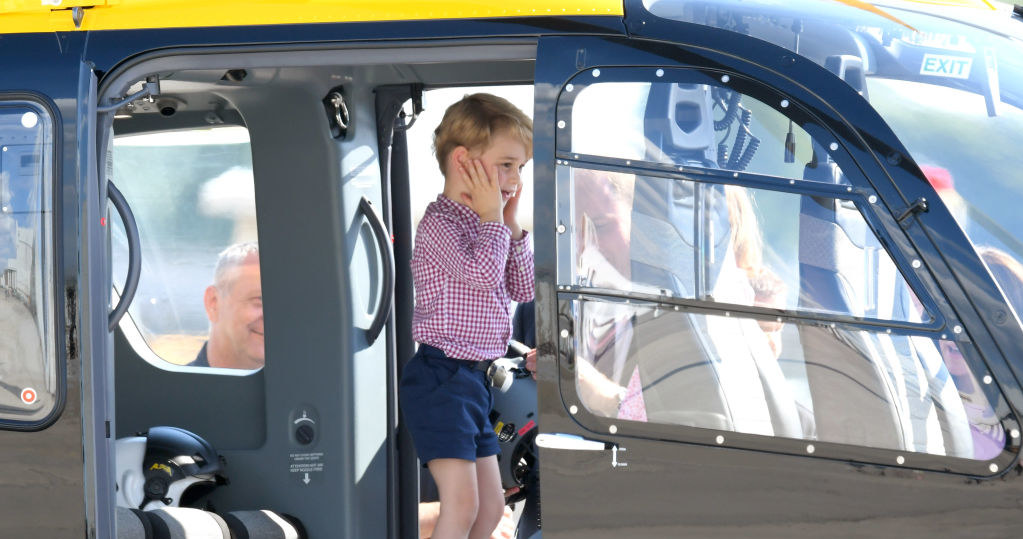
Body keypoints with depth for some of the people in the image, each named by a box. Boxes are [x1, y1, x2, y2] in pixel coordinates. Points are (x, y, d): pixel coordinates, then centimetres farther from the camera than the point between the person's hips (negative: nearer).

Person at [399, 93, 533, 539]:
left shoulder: (483, 226, 15)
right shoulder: (439, 223, -13)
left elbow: (522, 289, 15)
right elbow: (482, 273, -27)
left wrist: (512, 225, 6)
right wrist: (492, 216, -14)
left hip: (474, 380, 10)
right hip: (440, 379, -10)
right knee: (462, 503, -17)